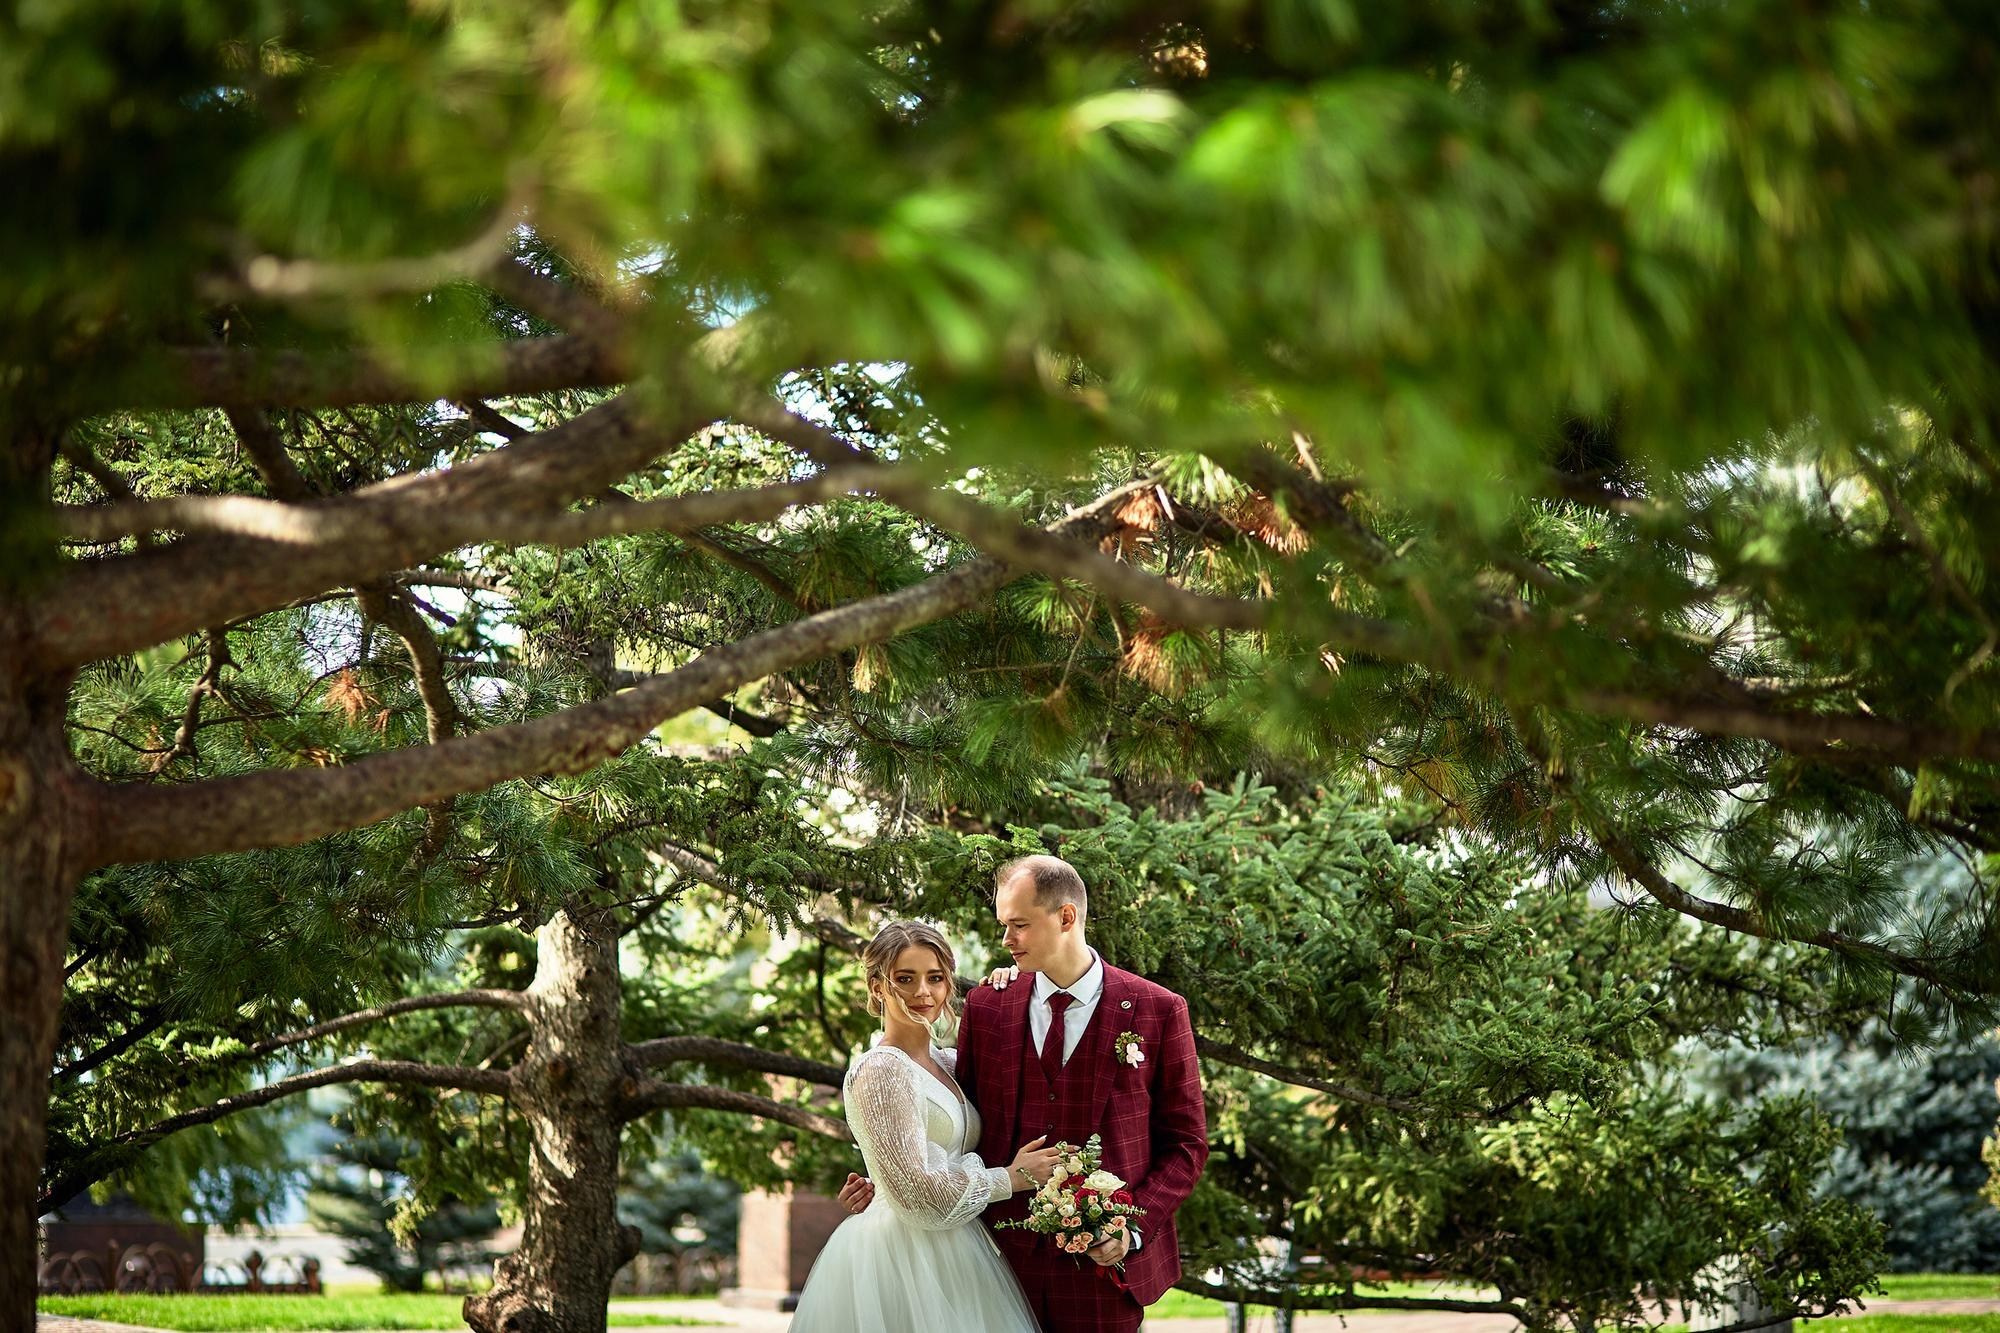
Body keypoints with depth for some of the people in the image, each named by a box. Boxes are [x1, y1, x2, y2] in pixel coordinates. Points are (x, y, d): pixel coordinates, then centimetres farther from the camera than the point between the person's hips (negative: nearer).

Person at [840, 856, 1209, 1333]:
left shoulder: (1158, 1011, -2)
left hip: (1105, 1263, -2)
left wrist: (1135, 1229, -11)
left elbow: (1186, 1144, 0)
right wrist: (893, 1184, 2)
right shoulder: (986, 1007, 5)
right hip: (1009, 1262, 2)